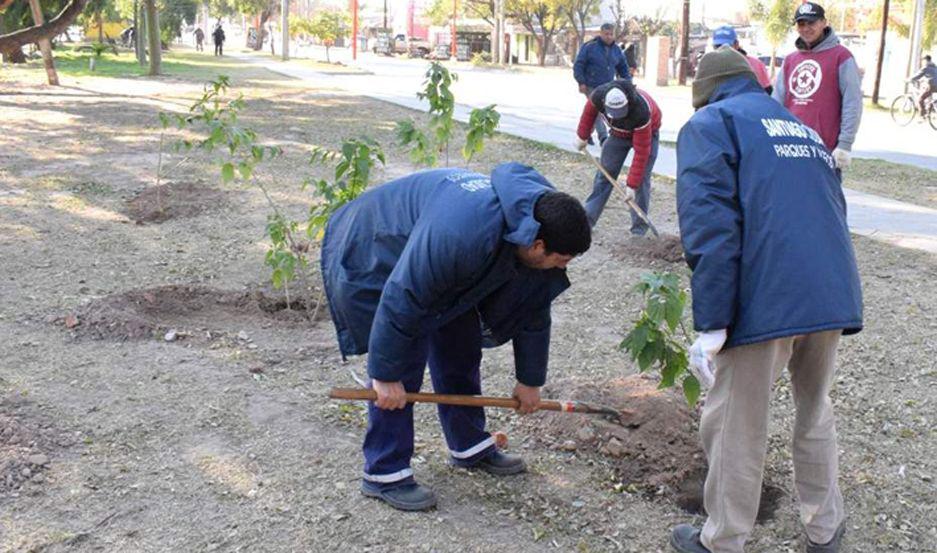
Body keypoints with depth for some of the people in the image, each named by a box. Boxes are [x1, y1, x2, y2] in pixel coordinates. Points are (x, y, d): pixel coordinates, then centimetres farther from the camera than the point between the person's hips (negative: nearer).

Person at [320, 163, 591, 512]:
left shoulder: (534, 224, -14)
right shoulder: (461, 235, -44)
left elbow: (533, 312, 0)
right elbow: (401, 302, -36)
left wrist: (530, 380, 9)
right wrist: (386, 375, -26)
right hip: (374, 260, -8)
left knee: (462, 350, 10)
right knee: (403, 367, -13)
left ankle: (470, 447, 27)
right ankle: (385, 473, 0)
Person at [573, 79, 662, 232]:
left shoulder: (641, 111, -43)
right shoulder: (598, 95, -33)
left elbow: (641, 152, -38)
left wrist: (631, 185, -36)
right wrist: (581, 136, 4)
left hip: (647, 132, -4)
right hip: (619, 133, 4)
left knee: (641, 178, -12)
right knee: (605, 173, 1)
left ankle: (640, 226, -1)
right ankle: (588, 218, 6)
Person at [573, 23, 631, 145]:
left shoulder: (616, 50, 9)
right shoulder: (589, 47, -8)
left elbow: (623, 68, 17)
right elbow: (578, 65, -8)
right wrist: (581, 82, -14)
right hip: (592, 87, -5)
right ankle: (603, 137, -14)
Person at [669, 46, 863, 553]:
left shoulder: (710, 124, 5)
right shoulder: (804, 130, 28)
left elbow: (710, 226, -11)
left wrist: (712, 324, -13)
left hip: (763, 304, -7)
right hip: (835, 297, 7)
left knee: (735, 429, 9)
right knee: (814, 413, 25)